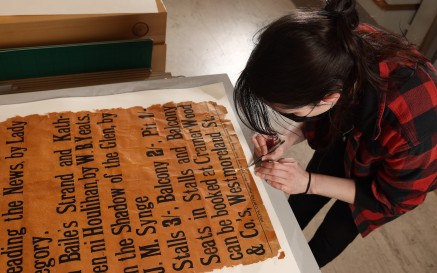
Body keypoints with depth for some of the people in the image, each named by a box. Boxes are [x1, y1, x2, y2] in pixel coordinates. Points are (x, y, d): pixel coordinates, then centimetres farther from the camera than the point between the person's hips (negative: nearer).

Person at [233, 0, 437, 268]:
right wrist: (290, 136, -24)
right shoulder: (343, 47, -33)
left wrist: (309, 182, -28)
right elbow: (325, 113, -9)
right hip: (350, 134, 4)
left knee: (334, 232, 12)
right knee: (300, 205, 17)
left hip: (405, 171, -3)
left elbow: (393, 197, -24)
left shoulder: (413, 127, -46)